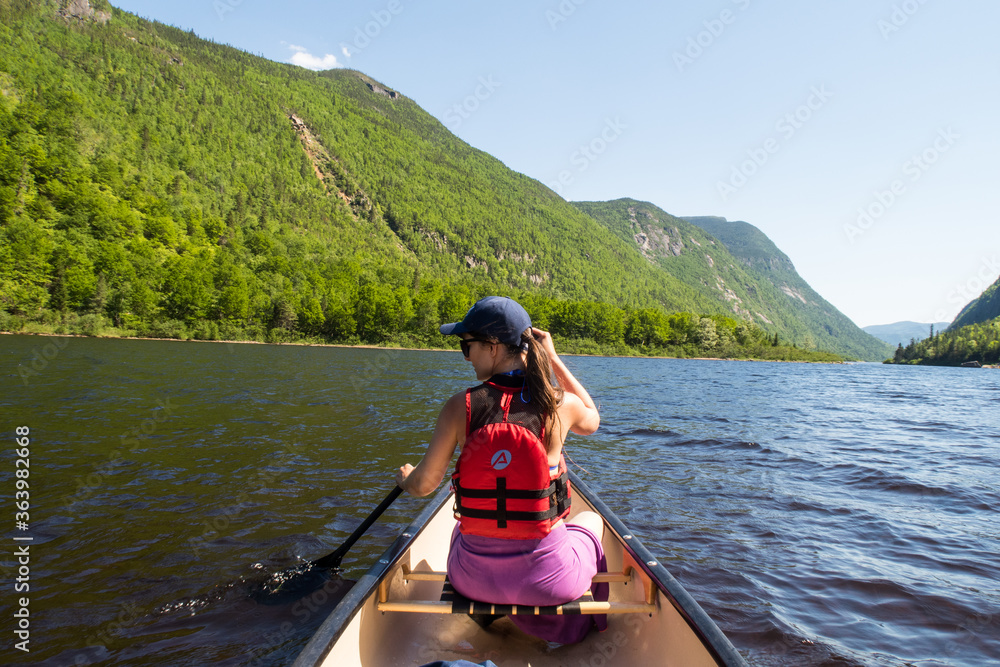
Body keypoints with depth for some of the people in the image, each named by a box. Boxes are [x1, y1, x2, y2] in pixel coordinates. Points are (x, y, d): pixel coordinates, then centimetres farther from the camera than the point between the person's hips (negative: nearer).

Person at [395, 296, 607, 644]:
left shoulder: (460, 406, -13)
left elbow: (423, 485, -5)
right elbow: (592, 420, 14)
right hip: (549, 579, -1)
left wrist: (404, 478, 20)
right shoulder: (560, 404, -12)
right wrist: (553, 358, 13)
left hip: (475, 576, 1)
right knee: (591, 519, 35)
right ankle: (585, 623, 53)